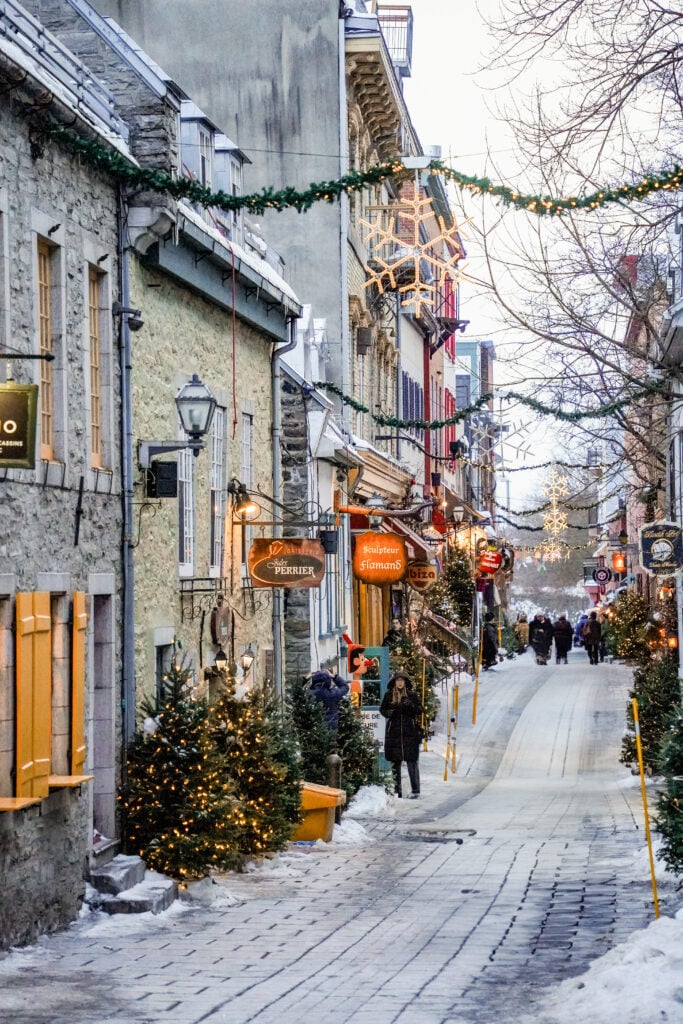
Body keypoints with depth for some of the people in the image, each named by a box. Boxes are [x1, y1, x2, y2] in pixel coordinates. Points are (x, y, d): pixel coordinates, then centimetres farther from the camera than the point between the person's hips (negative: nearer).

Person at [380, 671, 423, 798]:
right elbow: (382, 709, 13)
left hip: (410, 732, -1)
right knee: (395, 762, 4)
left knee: (412, 761, -5)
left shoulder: (411, 694, 5)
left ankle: (415, 790, 0)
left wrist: (411, 706, -15)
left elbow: (420, 710, 5)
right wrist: (389, 712, -8)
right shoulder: (388, 695, 7)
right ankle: (396, 790, 11)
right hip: (393, 732, 2)